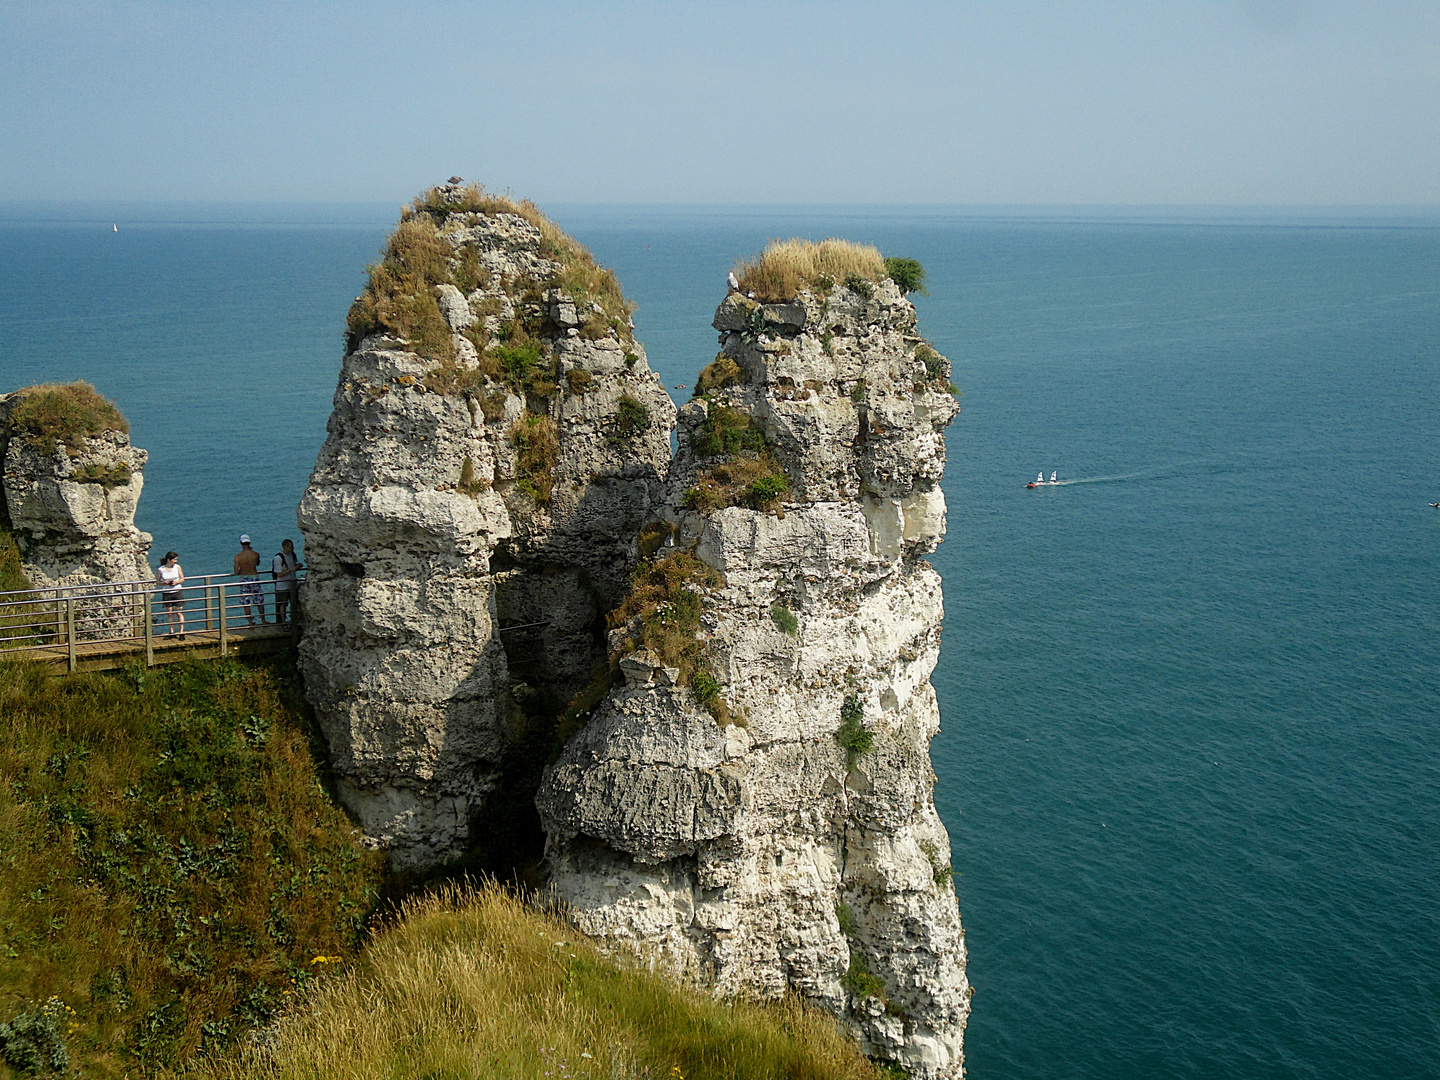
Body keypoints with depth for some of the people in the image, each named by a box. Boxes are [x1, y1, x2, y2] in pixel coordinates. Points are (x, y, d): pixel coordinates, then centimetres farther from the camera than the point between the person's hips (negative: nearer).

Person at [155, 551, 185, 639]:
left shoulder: (177, 567, -1)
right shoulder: (160, 570, -5)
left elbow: (182, 579, 6)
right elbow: (157, 582, 3)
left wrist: (176, 582, -14)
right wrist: (164, 583, -17)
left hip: (177, 592, 0)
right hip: (166, 593, 0)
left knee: (179, 613, -2)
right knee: (169, 613, 6)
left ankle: (181, 632, 2)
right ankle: (172, 632, 16)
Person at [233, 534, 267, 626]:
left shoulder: (238, 557, -12)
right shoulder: (256, 554, -9)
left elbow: (236, 572, -13)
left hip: (244, 580, -1)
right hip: (254, 578, 1)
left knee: (246, 602, 9)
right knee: (259, 601, 15)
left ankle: (250, 622, 12)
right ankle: (263, 619, 25)